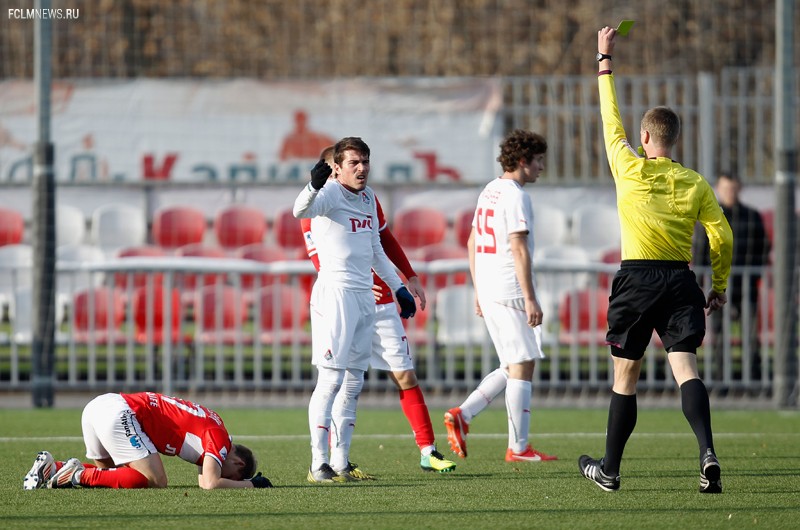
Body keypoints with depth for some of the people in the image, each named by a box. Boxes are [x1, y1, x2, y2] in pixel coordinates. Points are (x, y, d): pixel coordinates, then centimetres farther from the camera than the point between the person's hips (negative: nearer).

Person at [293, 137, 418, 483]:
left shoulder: (367, 197, 16)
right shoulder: (331, 194, -10)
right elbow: (300, 211, -33)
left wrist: (398, 287, 28)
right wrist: (313, 186, -52)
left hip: (365, 296, 8)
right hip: (335, 294, -8)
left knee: (353, 384, 9)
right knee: (331, 380, -11)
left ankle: (341, 462, 13)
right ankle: (318, 464, -10)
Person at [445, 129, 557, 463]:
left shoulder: (488, 192, 16)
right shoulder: (515, 196, -13)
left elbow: (472, 242, 21)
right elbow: (519, 250, -19)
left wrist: (478, 291, 24)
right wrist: (531, 299, -19)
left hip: (488, 292, 9)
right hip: (511, 292, -9)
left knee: (513, 367, 15)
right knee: (522, 367, -4)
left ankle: (462, 415, 4)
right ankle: (518, 448, -3)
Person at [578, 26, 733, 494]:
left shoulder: (631, 170, -2)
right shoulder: (695, 183, 5)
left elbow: (611, 118, 9)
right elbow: (723, 235, 4)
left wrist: (605, 61, 18)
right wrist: (720, 286, 15)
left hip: (636, 279, -2)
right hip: (680, 280, 2)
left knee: (626, 375, 8)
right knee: (686, 367, -7)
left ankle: (610, 470, 18)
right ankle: (708, 453, -31)